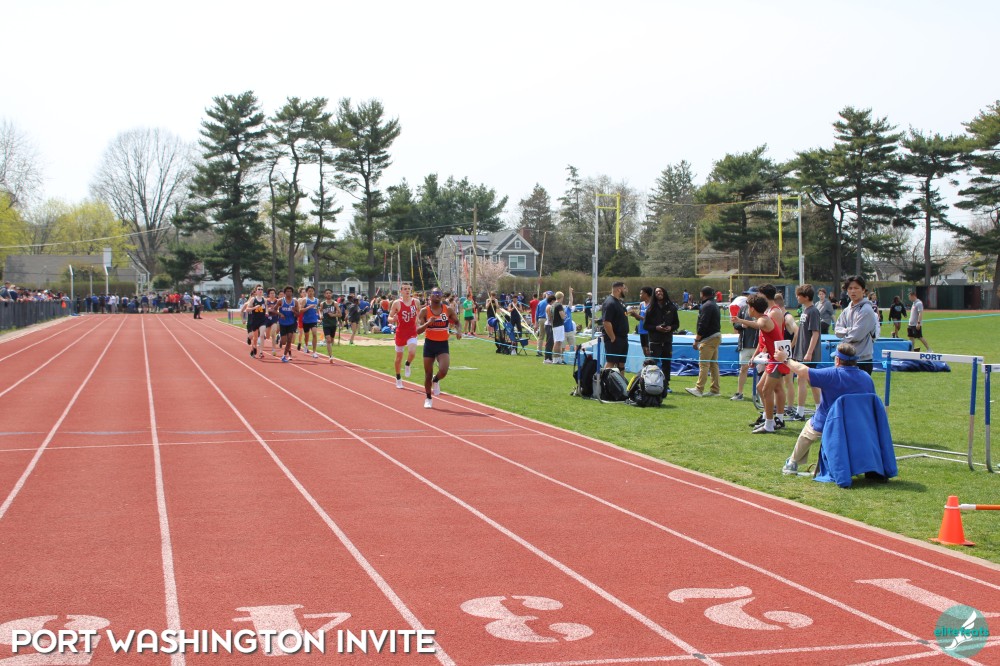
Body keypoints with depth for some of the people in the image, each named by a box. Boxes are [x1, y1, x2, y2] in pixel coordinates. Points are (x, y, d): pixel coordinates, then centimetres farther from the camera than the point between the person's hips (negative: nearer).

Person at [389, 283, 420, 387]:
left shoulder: (416, 302, 0)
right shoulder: (397, 303, -8)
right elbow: (389, 318, -7)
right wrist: (393, 319, -29)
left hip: (412, 332, 1)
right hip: (401, 333, -1)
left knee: (412, 352, -24)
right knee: (399, 357, 9)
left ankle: (408, 365, 9)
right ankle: (398, 378, 27)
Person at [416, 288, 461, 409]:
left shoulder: (448, 310, -1)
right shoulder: (424, 311, -5)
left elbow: (456, 322, 14)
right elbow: (418, 330, -10)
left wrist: (458, 331, -7)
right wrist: (428, 323, -28)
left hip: (443, 345, 0)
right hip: (429, 344, 0)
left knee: (443, 371, -19)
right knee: (428, 374, 6)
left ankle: (436, 381, 18)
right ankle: (428, 398, 26)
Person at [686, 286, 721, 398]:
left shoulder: (706, 306, -14)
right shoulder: (714, 305, 18)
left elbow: (702, 325, -20)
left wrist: (696, 340, -16)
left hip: (709, 338, -10)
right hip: (716, 336, 10)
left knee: (703, 364, -10)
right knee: (714, 364, 10)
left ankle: (699, 389, -12)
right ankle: (715, 390, 12)